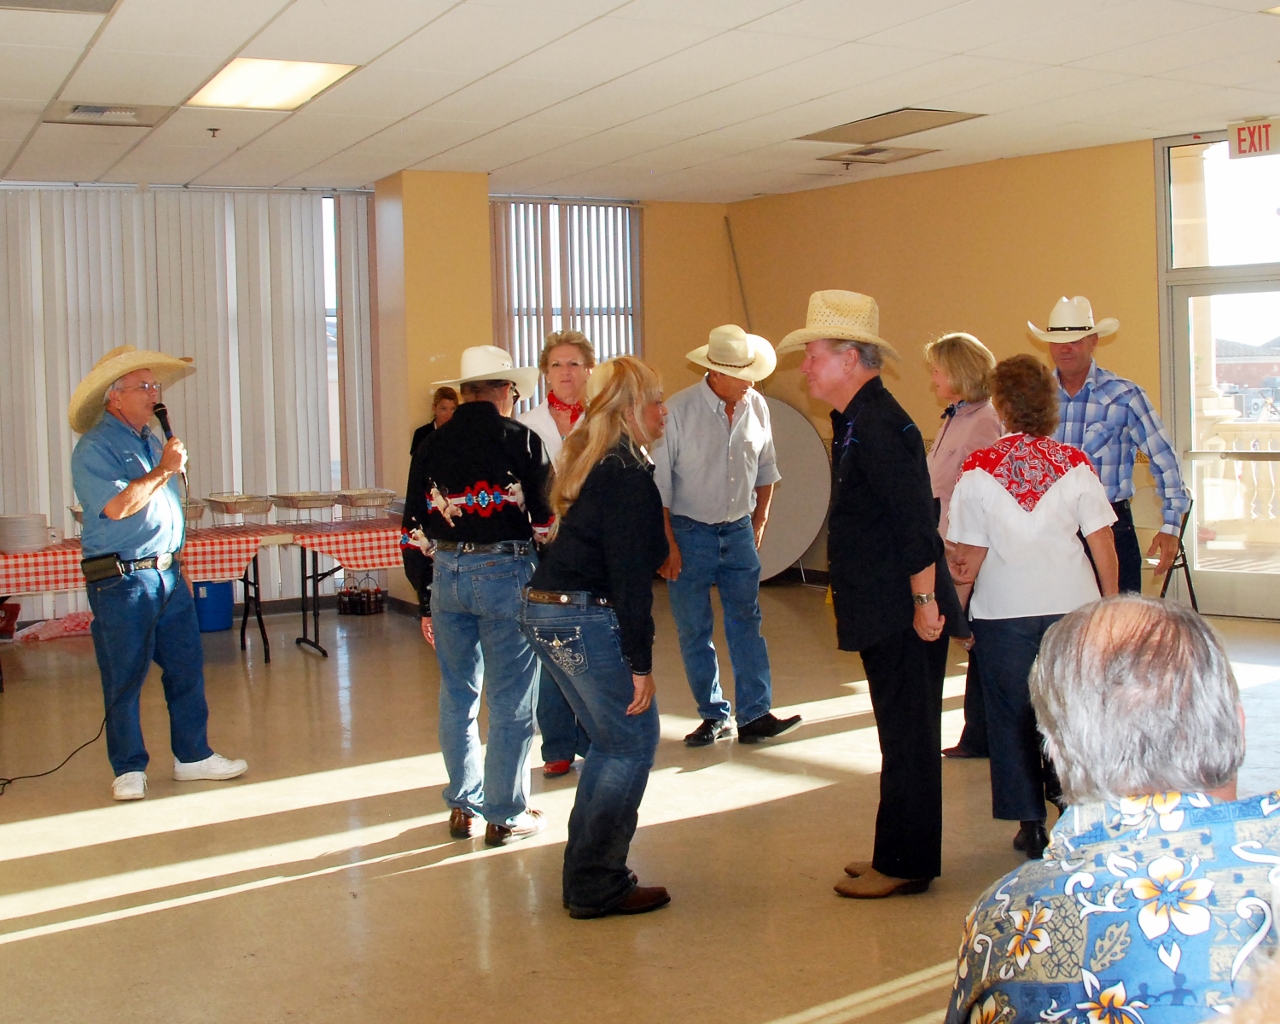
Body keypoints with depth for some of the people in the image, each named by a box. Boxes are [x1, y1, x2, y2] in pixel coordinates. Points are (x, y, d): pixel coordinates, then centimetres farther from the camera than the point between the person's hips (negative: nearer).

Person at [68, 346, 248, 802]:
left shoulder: (150, 441, 16)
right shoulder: (95, 448, -10)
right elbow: (117, 506, -25)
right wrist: (164, 470, -17)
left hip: (167, 573, 8)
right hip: (121, 580, -8)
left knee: (187, 667, 9)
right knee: (124, 678, 1)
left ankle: (193, 755, 19)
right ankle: (129, 768, 12)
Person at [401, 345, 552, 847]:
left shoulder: (431, 446, 7)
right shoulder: (520, 440, -4)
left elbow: (415, 528, 8)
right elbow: (547, 518, -6)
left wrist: (426, 599, 14)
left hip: (447, 574, 4)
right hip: (506, 574, -4)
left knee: (457, 696, 15)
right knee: (511, 702, 5)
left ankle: (462, 806, 24)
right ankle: (505, 815, 12)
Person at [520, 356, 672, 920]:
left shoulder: (586, 461, 16)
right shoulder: (629, 473, -13)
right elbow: (629, 575, -17)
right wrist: (640, 663, -16)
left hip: (543, 613, 10)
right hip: (587, 619, -10)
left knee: (609, 742, 19)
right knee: (633, 743, 1)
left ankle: (586, 873, 25)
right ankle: (598, 887, 5)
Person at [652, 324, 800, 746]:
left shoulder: (756, 406, 0)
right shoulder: (678, 411, -14)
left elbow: (765, 469, 14)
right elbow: (657, 483, -11)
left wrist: (759, 522, 14)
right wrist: (667, 543, -11)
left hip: (739, 532, 3)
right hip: (689, 533, -3)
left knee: (747, 623, 2)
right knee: (694, 631, 4)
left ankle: (755, 715, 6)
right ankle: (713, 717, 15)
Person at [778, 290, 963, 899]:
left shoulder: (876, 424, -18)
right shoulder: (857, 420, 14)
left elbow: (916, 521, -23)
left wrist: (924, 602, -22)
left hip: (903, 618, -10)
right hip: (884, 614, 10)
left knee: (907, 739, -1)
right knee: (905, 737, 16)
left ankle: (905, 865, 9)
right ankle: (899, 856, 25)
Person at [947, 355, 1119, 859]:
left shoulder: (978, 470, -7)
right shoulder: (1074, 464, -3)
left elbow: (971, 557, -6)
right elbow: (1103, 544, -1)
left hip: (1005, 610, -1)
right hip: (1072, 604, 2)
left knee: (1012, 716, 10)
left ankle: (1033, 826, 13)